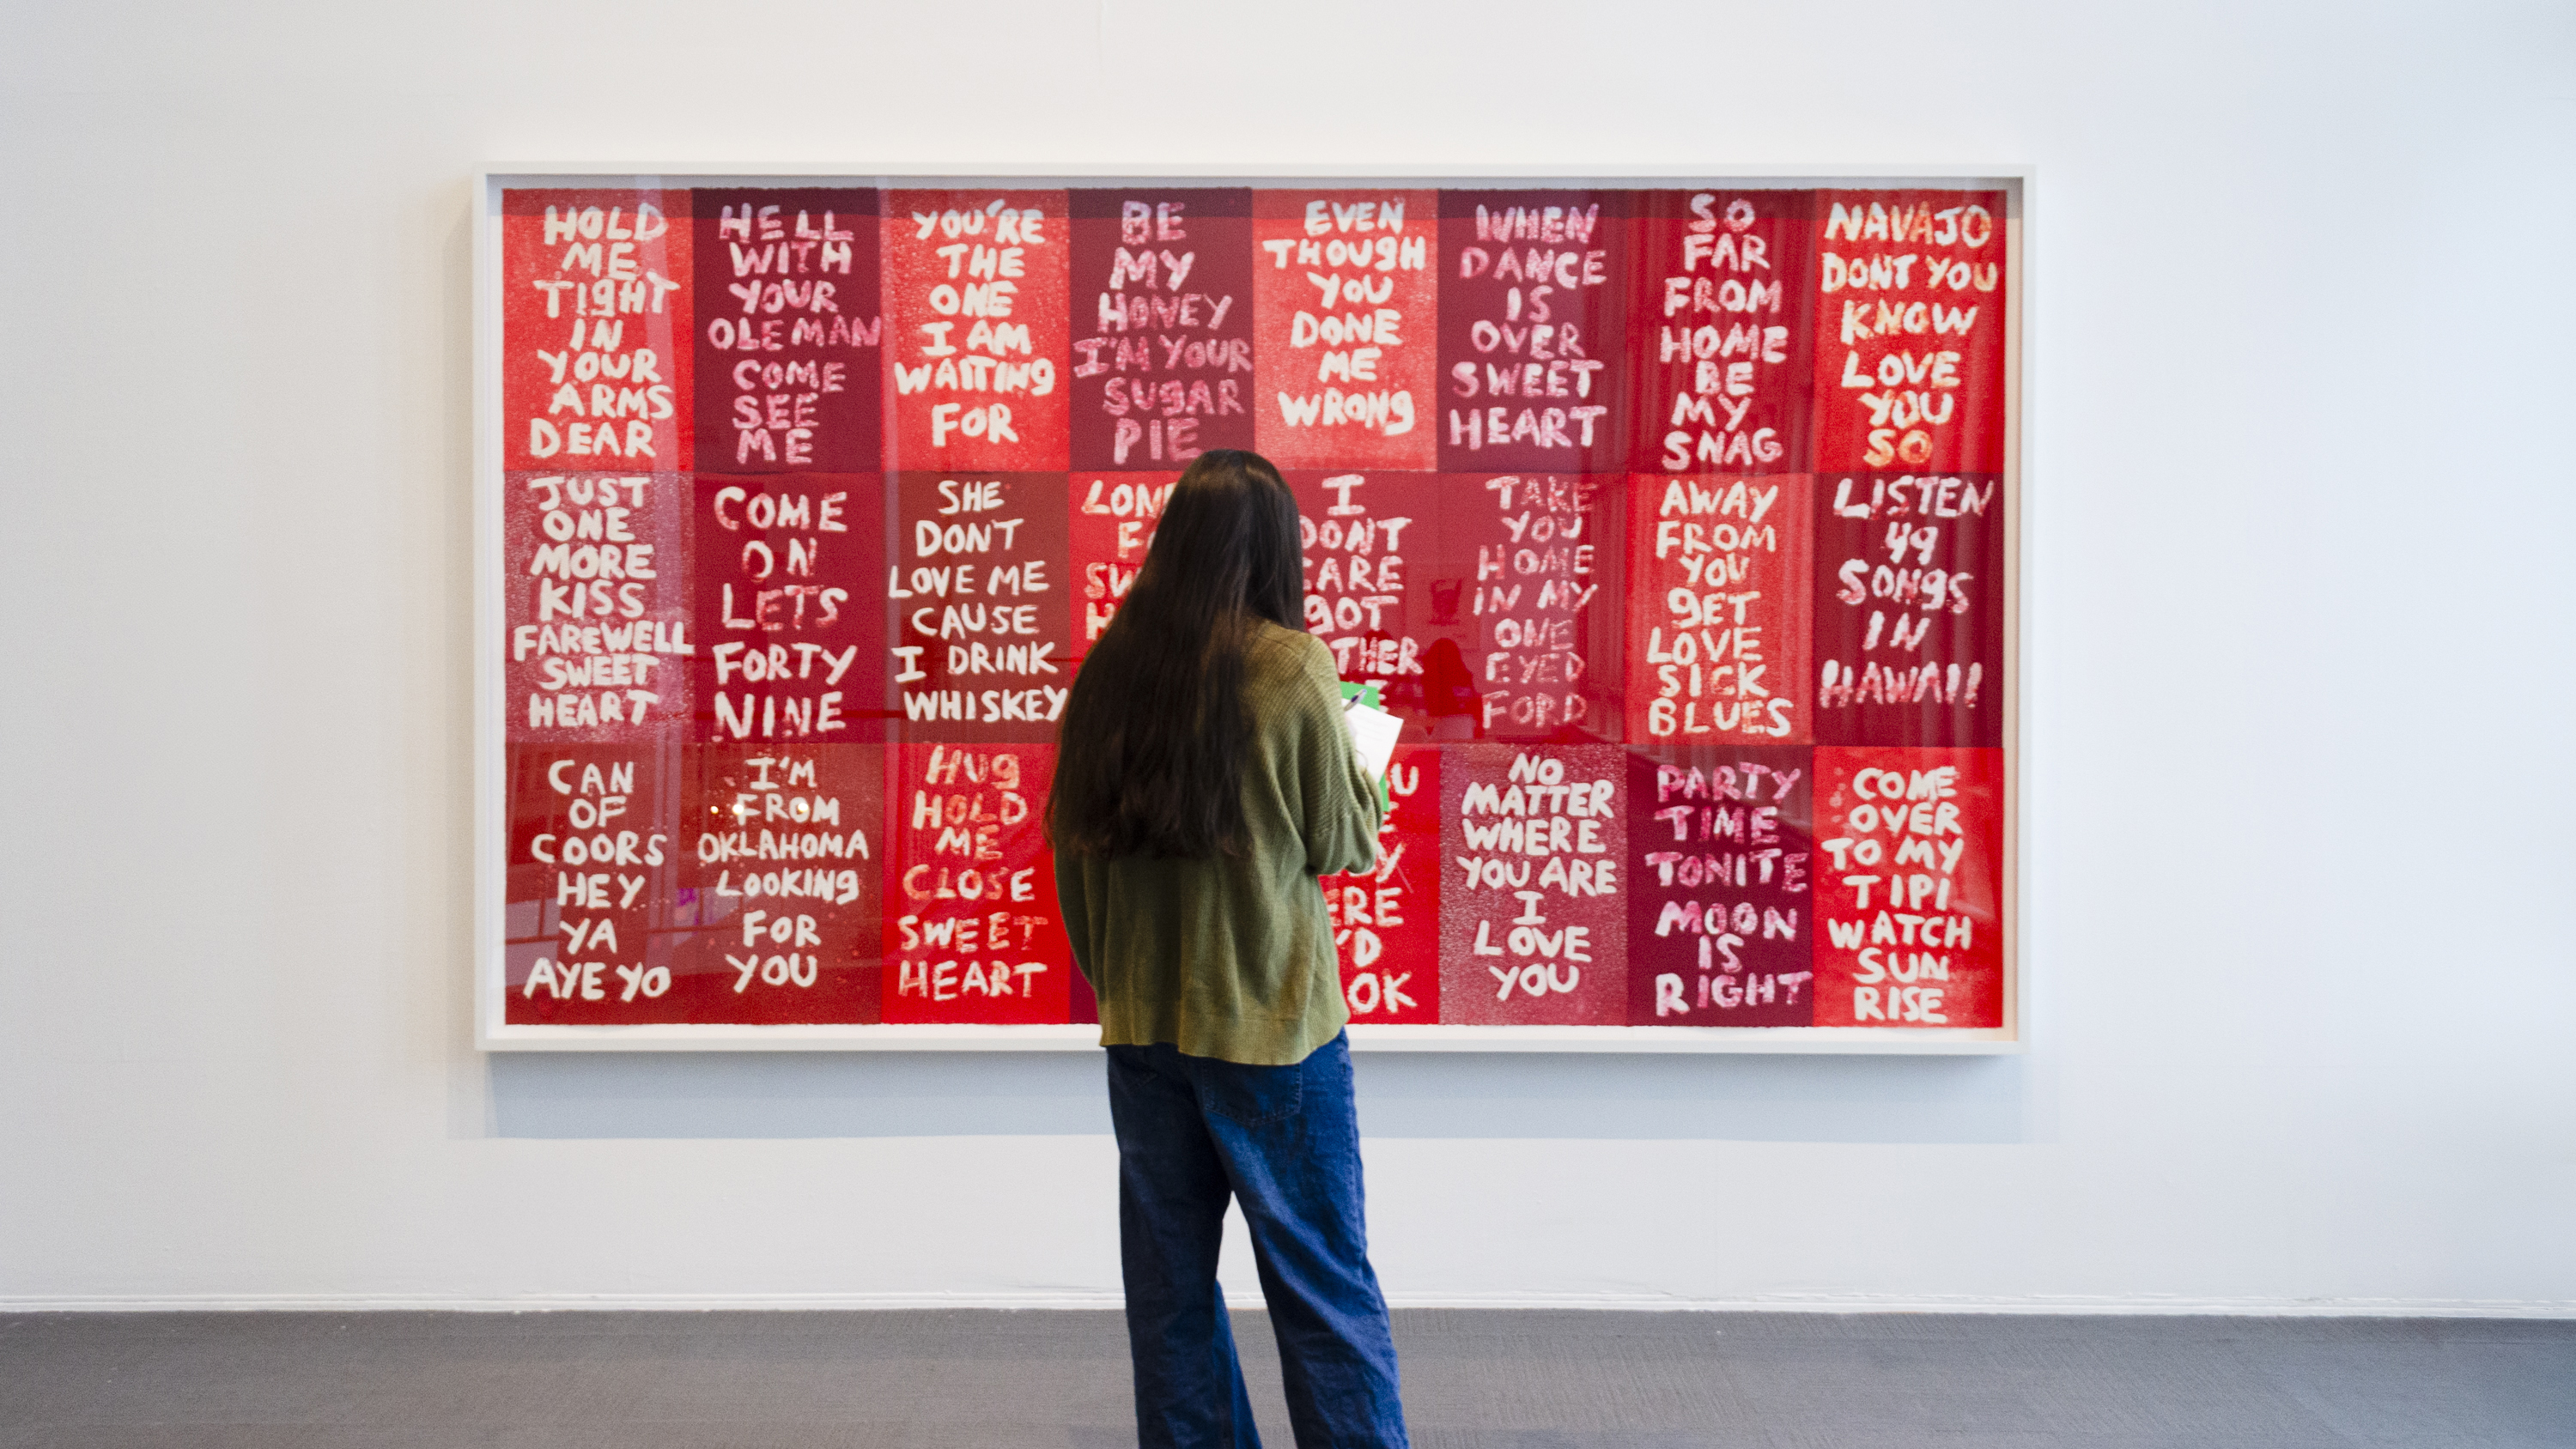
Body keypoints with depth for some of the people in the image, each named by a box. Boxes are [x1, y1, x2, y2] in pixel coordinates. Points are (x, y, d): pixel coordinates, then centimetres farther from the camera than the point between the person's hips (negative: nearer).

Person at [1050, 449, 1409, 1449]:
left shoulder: (1109, 666, 0)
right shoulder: (1291, 667, -12)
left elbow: (1071, 843, 6)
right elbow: (1344, 843, -6)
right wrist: (1369, 779, 15)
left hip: (1141, 1024, 4)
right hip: (1268, 1022, -4)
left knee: (1170, 1282, 15)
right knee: (1324, 1288, 7)